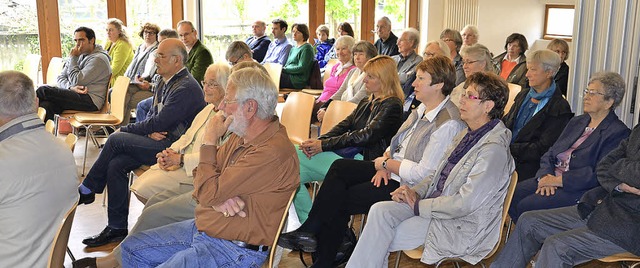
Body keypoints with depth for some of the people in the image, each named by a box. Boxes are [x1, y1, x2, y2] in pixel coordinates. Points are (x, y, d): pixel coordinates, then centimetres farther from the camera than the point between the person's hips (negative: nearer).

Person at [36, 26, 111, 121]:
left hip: (90, 101, -8)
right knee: (46, 105, -25)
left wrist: (73, 58, -5)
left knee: (44, 90, -18)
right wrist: (71, 88, -10)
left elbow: (76, 81, -14)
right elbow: (61, 78, 13)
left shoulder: (99, 59, -8)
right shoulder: (80, 55, 19)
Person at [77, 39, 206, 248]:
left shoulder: (186, 88, -16)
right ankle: (117, 228, -1)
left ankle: (86, 191, 4)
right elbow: (152, 114, 19)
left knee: (115, 139, -16)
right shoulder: (166, 82, 16)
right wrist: (150, 132, -6)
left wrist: (124, 130, -7)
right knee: (115, 165, -10)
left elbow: (159, 122, -19)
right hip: (159, 140, 9)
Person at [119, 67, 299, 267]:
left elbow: (207, 193, -25)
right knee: (132, 248, 11)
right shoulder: (240, 136, 5)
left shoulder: (273, 152, -26)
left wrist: (210, 141, -14)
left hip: (235, 249, -9)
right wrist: (217, 199, -15)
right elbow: (202, 185, 8)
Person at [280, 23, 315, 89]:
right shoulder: (293, 48, 24)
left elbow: (302, 68, -14)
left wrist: (284, 69, -14)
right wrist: (281, 68, 0)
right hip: (289, 75, 8)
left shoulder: (307, 48, -5)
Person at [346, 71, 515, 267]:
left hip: (460, 226, -8)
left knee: (379, 240, -16)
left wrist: (419, 205, -14)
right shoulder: (466, 135, 11)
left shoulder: (494, 149, -19)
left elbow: (465, 203, -23)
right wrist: (415, 192, -2)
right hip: (435, 203, 8)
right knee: (380, 211, -13)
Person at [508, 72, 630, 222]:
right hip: (551, 178, 8)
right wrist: (546, 176, -8)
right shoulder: (576, 122, 20)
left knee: (526, 206, -26)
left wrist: (558, 180, -18)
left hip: (579, 189, -7)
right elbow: (550, 154, 14)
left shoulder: (618, 133, -6)